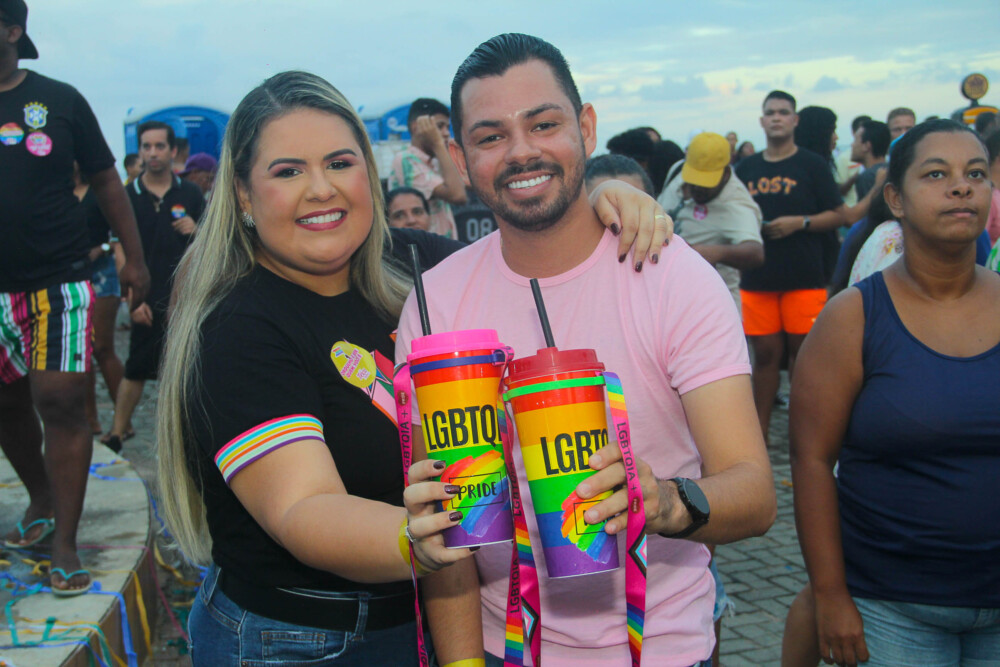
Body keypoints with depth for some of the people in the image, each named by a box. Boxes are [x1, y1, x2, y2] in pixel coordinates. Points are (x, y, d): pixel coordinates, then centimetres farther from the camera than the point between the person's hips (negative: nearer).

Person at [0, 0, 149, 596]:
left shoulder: (59, 99, 2)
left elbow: (105, 179, 7)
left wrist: (135, 257, 5)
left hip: (58, 279, -3)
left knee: (61, 403, -8)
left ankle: (65, 544, -1)